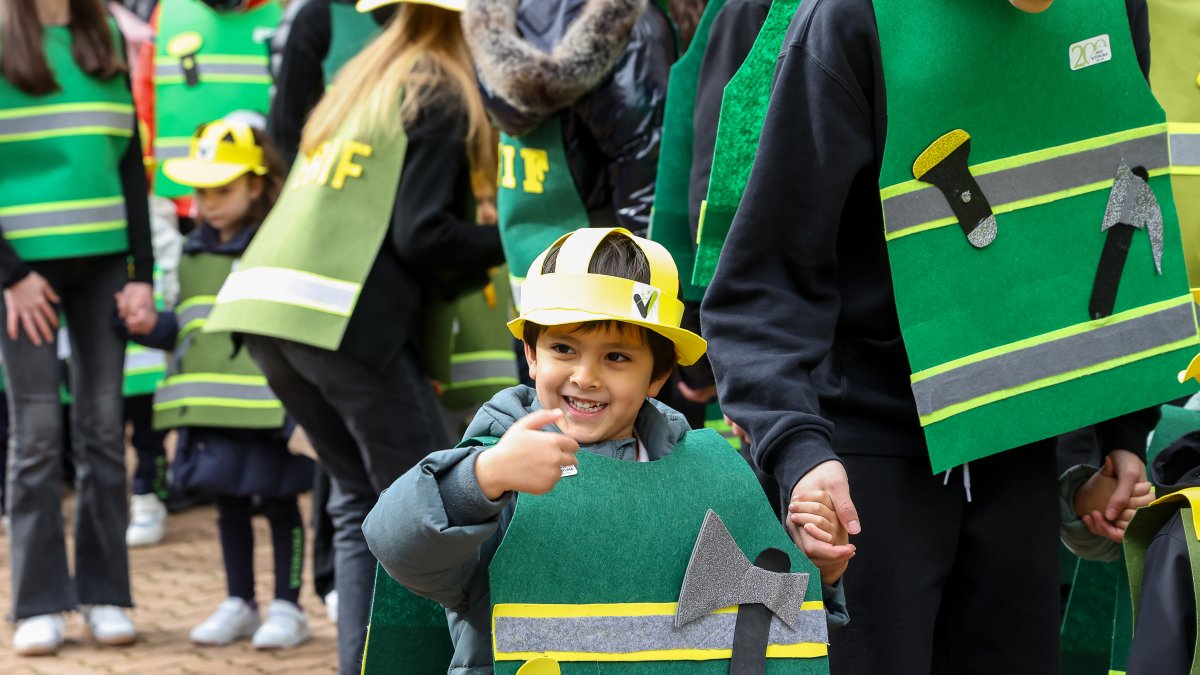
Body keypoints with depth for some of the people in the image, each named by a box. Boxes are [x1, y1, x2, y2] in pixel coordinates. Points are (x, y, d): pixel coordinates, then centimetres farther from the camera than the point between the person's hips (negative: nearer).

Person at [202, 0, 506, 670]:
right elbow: (422, 235, -10)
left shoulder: (362, 81, 23)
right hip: (346, 313, -8)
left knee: (360, 496, 16)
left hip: (266, 302, 8)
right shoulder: (440, 97, -2)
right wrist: (509, 243, 0)